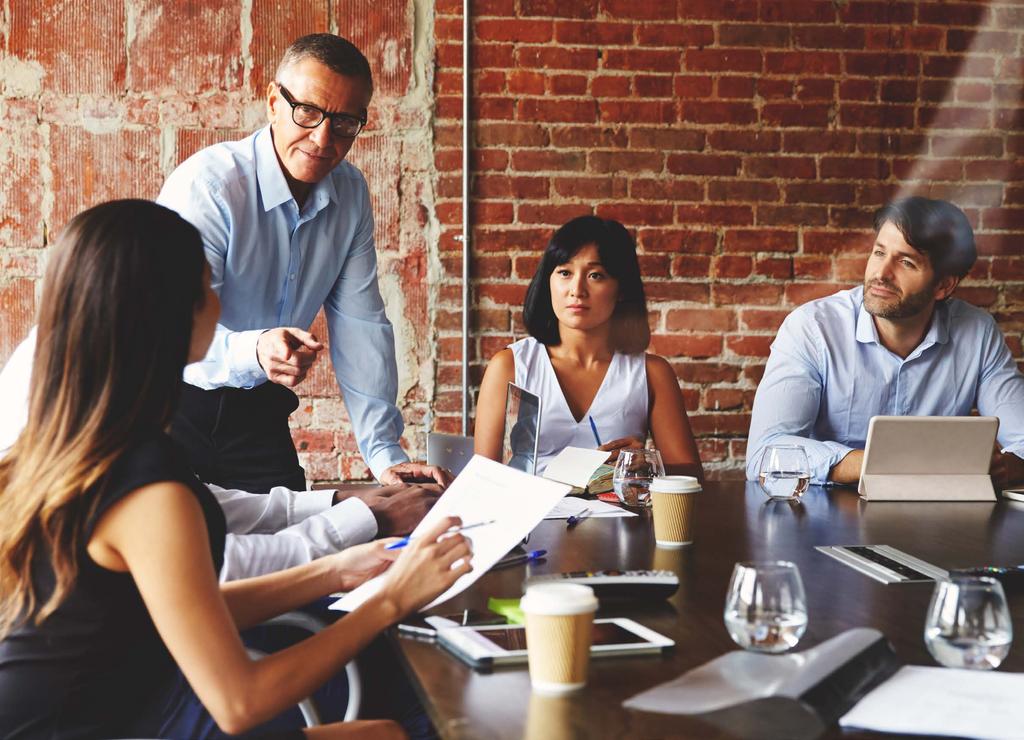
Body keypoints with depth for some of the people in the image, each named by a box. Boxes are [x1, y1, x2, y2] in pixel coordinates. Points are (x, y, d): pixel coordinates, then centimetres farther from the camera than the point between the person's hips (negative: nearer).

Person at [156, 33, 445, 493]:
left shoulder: (351, 194, -1)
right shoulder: (206, 185, -20)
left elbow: (360, 325, -1)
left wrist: (385, 455, -9)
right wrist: (254, 352, -49)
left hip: (258, 410, 5)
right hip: (173, 404, -5)